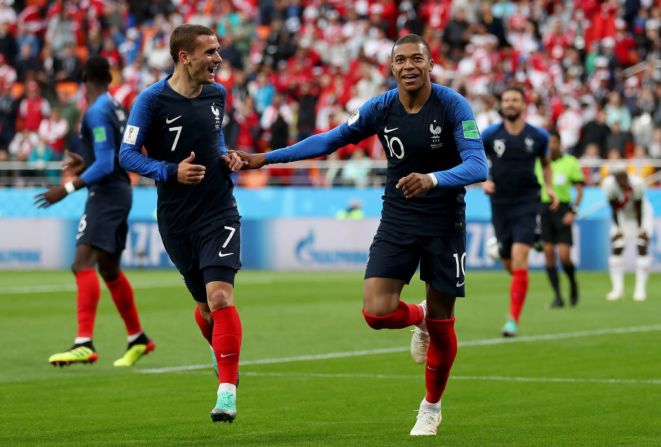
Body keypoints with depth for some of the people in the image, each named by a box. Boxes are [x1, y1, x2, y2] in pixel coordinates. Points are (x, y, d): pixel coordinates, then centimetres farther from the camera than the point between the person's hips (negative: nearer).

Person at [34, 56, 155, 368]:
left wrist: (68, 188, -21)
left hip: (106, 193, -10)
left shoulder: (97, 112, -16)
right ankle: (138, 339, 32)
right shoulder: (116, 108, 12)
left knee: (83, 263, -20)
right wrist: (86, 164, 27)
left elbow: (104, 165, -21)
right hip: (120, 191, 10)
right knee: (109, 269, 20)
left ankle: (84, 344, -31)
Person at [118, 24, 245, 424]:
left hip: (219, 213, 1)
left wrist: (226, 156, 2)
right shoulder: (152, 100, -9)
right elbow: (128, 154, -8)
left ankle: (227, 391, -15)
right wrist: (171, 172, -21)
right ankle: (226, 360, 40)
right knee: (205, 306, 10)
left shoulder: (217, 93, 4)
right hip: (176, 221, -1)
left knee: (220, 298, -16)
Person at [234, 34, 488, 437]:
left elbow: (478, 166, -24)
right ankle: (419, 317, 23)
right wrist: (267, 158, 3)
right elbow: (331, 140, 6)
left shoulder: (453, 106, -16)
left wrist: (433, 179, -43)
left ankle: (432, 407, 27)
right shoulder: (381, 108, -5)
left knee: (441, 325, 4)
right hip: (397, 220, 3)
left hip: (445, 222, -3)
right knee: (377, 312, -14)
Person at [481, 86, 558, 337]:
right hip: (500, 204, 2)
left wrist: (549, 187, 4)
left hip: (527, 203, -2)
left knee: (519, 258, -18)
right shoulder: (490, 135, -1)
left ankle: (514, 319, -16)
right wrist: (483, 181, -9)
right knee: (509, 264, 6)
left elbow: (545, 163, 19)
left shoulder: (538, 136, 1)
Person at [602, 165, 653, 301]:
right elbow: (614, 208, -16)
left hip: (642, 215, -2)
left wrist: (640, 228, -15)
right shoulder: (609, 184, -28)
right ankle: (618, 288, 5)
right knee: (616, 249, -5)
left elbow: (638, 208, -22)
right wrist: (618, 228, -14)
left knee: (642, 248, -10)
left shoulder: (637, 183, -32)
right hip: (623, 217, 2)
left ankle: (641, 288, -4)